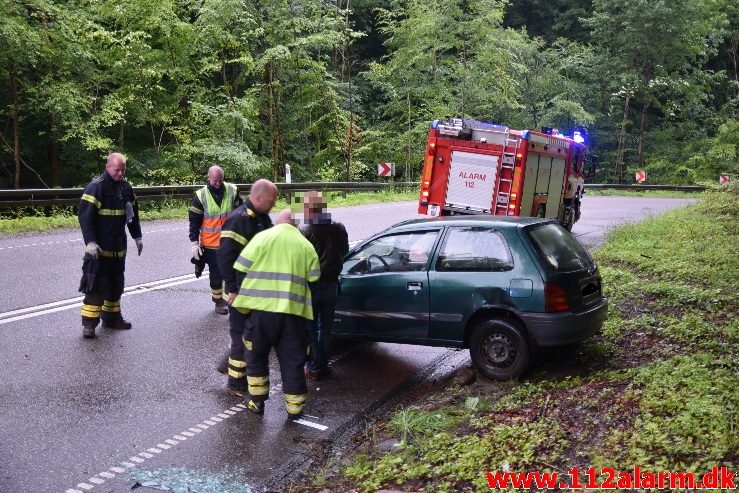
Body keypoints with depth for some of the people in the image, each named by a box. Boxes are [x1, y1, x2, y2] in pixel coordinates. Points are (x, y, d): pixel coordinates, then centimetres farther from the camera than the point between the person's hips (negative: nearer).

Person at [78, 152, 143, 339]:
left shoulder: (126, 187, 9)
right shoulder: (96, 187, -13)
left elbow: (133, 213, 21)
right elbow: (85, 215, -19)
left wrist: (137, 236, 18)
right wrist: (90, 242, -25)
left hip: (119, 248, 7)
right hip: (99, 248, -7)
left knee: (116, 283, 14)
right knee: (97, 284, -7)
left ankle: (112, 317, 26)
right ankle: (89, 323, -1)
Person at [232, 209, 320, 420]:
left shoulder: (263, 237, 1)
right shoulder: (306, 245, 9)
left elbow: (241, 268, -2)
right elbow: (313, 279, 6)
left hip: (261, 308, -1)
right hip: (293, 310, 2)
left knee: (257, 355, 18)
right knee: (292, 361, 11)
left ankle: (257, 401, 25)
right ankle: (294, 408, 17)